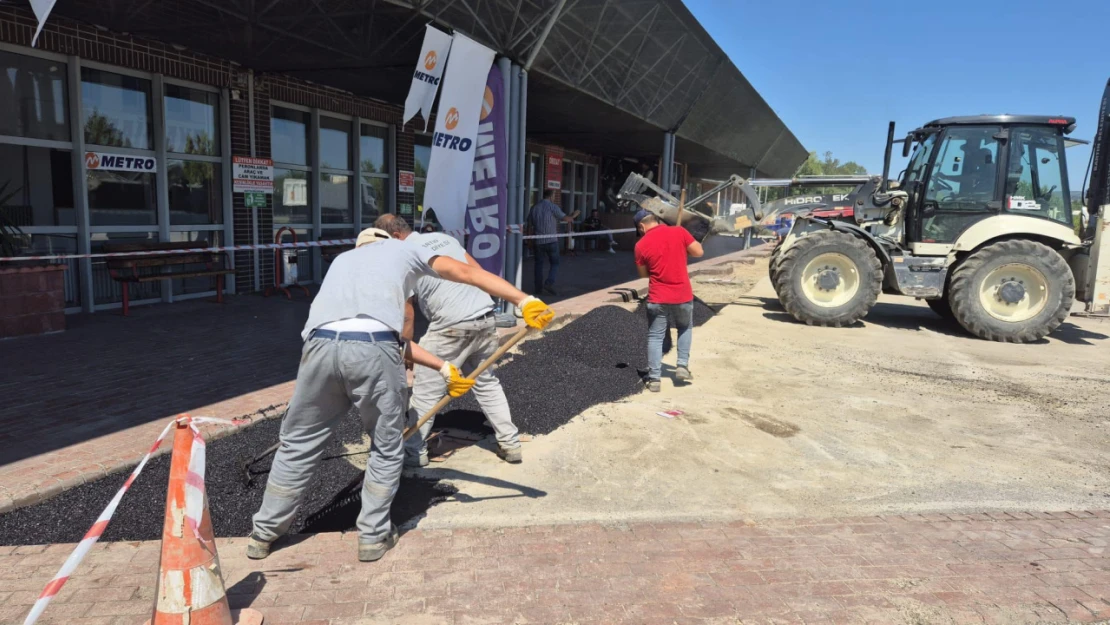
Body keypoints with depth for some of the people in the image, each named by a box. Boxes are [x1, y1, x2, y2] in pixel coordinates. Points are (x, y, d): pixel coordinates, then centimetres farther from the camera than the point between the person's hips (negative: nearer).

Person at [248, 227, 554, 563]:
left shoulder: (343, 258, 38)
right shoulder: (404, 249, 29)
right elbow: (468, 273, 14)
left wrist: (443, 367, 28)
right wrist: (525, 301, 10)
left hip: (321, 345, 4)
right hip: (373, 350, -3)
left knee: (298, 444, 22)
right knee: (387, 449, 19)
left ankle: (264, 534, 36)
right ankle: (373, 536, 27)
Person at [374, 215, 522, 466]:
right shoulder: (443, 237, 17)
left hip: (452, 326, -7)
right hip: (486, 318, 7)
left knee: (426, 390, 8)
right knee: (486, 382, 21)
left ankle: (414, 451, 16)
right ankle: (510, 443, 22)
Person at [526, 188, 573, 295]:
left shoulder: (534, 207, 7)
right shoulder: (552, 206, -8)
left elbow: (529, 225, 12)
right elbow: (565, 218, -1)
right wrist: (571, 219, 21)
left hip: (538, 241, 4)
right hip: (551, 240, -4)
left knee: (539, 264, 11)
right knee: (555, 263, 5)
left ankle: (538, 287, 11)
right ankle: (549, 283, -15)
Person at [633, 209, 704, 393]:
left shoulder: (641, 245, -6)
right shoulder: (679, 231, -5)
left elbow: (643, 273, 4)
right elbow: (699, 252, -1)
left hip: (657, 298, -1)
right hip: (683, 295, 1)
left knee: (655, 337, 10)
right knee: (685, 328, 26)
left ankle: (654, 379, 8)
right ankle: (682, 366, 18)